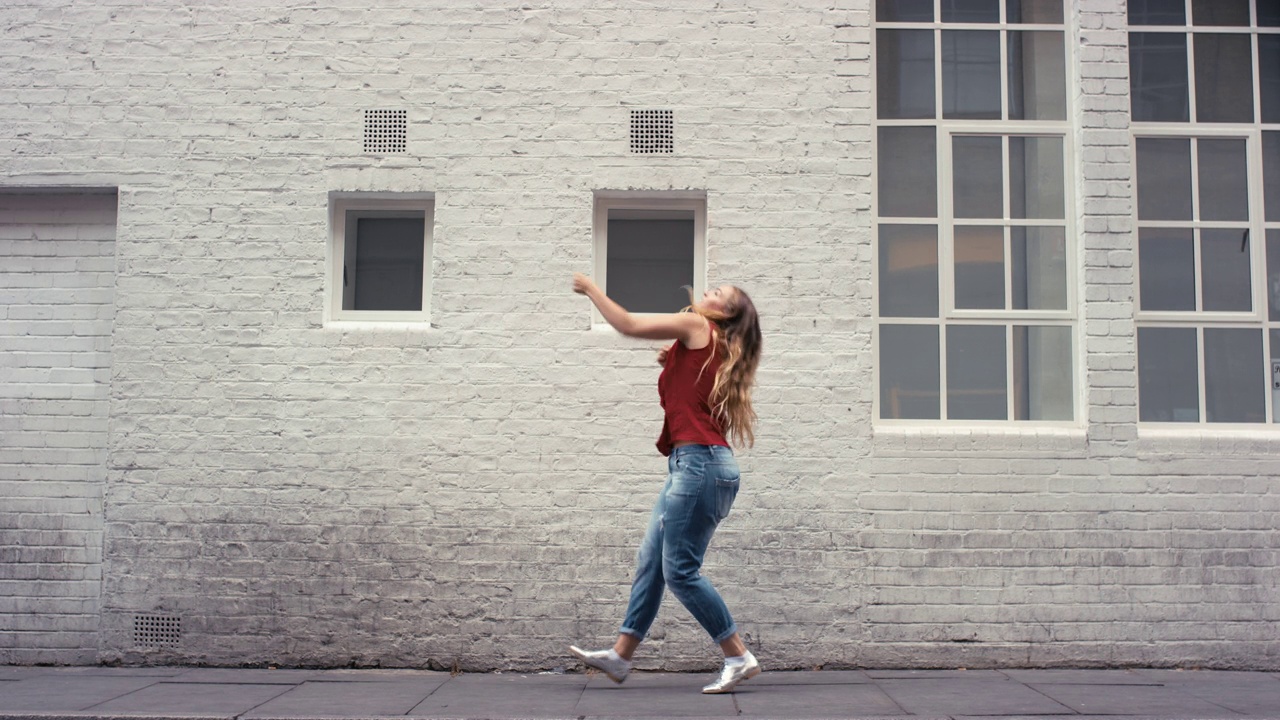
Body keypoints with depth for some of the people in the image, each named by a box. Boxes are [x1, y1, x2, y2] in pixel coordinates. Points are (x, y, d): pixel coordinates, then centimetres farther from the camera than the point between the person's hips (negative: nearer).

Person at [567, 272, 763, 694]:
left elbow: (627, 325, -2)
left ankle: (739, 658, -1)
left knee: (680, 570, -8)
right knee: (650, 562, 12)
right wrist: (672, 366, 15)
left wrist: (591, 288, 9)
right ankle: (620, 656, 18)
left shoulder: (696, 326, -2)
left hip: (700, 462, -10)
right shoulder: (707, 349, 22)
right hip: (690, 464, 10)